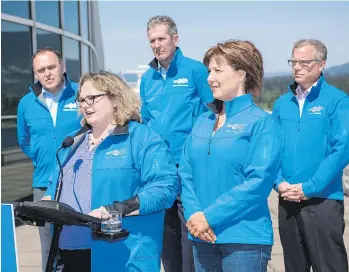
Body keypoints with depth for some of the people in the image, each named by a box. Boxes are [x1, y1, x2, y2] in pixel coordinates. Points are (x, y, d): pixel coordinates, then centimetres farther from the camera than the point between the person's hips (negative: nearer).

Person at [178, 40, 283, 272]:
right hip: (202, 237, 6)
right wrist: (194, 214, -9)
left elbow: (258, 181, -16)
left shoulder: (262, 123, -7)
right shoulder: (203, 122, 11)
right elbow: (186, 173, 8)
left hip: (245, 237, -5)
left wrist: (210, 217, -17)